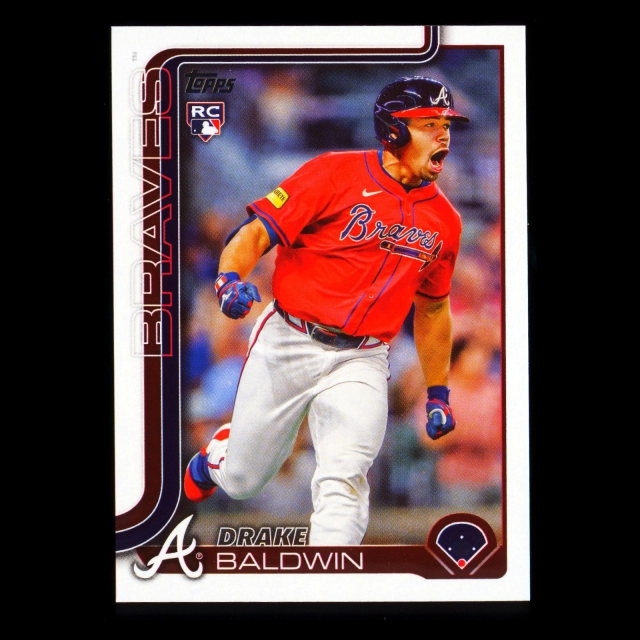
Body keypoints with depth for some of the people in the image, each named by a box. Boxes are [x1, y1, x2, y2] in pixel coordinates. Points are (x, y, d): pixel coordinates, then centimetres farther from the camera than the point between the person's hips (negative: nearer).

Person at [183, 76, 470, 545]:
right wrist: (231, 278, -32)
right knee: (241, 480, 13)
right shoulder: (335, 173, -7)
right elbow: (257, 231, -11)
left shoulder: (444, 220, 8)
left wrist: (438, 392, 21)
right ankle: (212, 460, 49)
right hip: (288, 345, -2)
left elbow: (432, 308, 20)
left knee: (344, 480, -19)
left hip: (361, 361, 2)